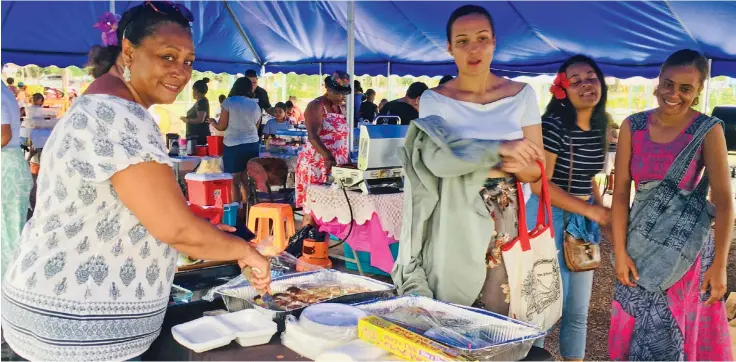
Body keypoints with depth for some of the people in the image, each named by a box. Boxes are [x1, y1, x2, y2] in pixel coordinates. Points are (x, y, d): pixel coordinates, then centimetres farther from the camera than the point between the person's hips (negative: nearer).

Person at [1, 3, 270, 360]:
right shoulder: (118, 117, -22)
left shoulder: (100, 109, 12)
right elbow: (176, 228, -26)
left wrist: (201, 235, 14)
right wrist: (244, 250, -11)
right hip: (81, 326, -10)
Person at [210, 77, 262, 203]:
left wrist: (213, 122, 16)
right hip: (253, 145, 4)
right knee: (247, 181, 9)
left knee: (234, 182, 0)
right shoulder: (255, 105, 8)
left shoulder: (229, 102, -5)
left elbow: (221, 126, -4)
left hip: (233, 145, -4)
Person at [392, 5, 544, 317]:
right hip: (454, 223, -1)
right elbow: (436, 160, -20)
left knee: (501, 316, 6)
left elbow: (535, 170, 3)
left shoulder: (521, 95, 3)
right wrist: (499, 149, -27)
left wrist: (518, 166, -19)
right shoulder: (435, 100, -3)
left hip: (506, 220, 2)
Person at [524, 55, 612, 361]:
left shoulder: (598, 128, 7)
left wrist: (601, 210, 1)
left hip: (584, 222, 7)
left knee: (578, 311, 15)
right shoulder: (553, 125, -17)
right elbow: (539, 184, -20)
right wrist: (592, 211, -15)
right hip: (550, 220, -7)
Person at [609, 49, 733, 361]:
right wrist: (620, 251, -7)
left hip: (687, 246, -2)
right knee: (635, 329, 13)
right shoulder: (633, 126, -4)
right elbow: (621, 192, -4)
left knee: (667, 334, 8)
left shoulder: (708, 130, -11)